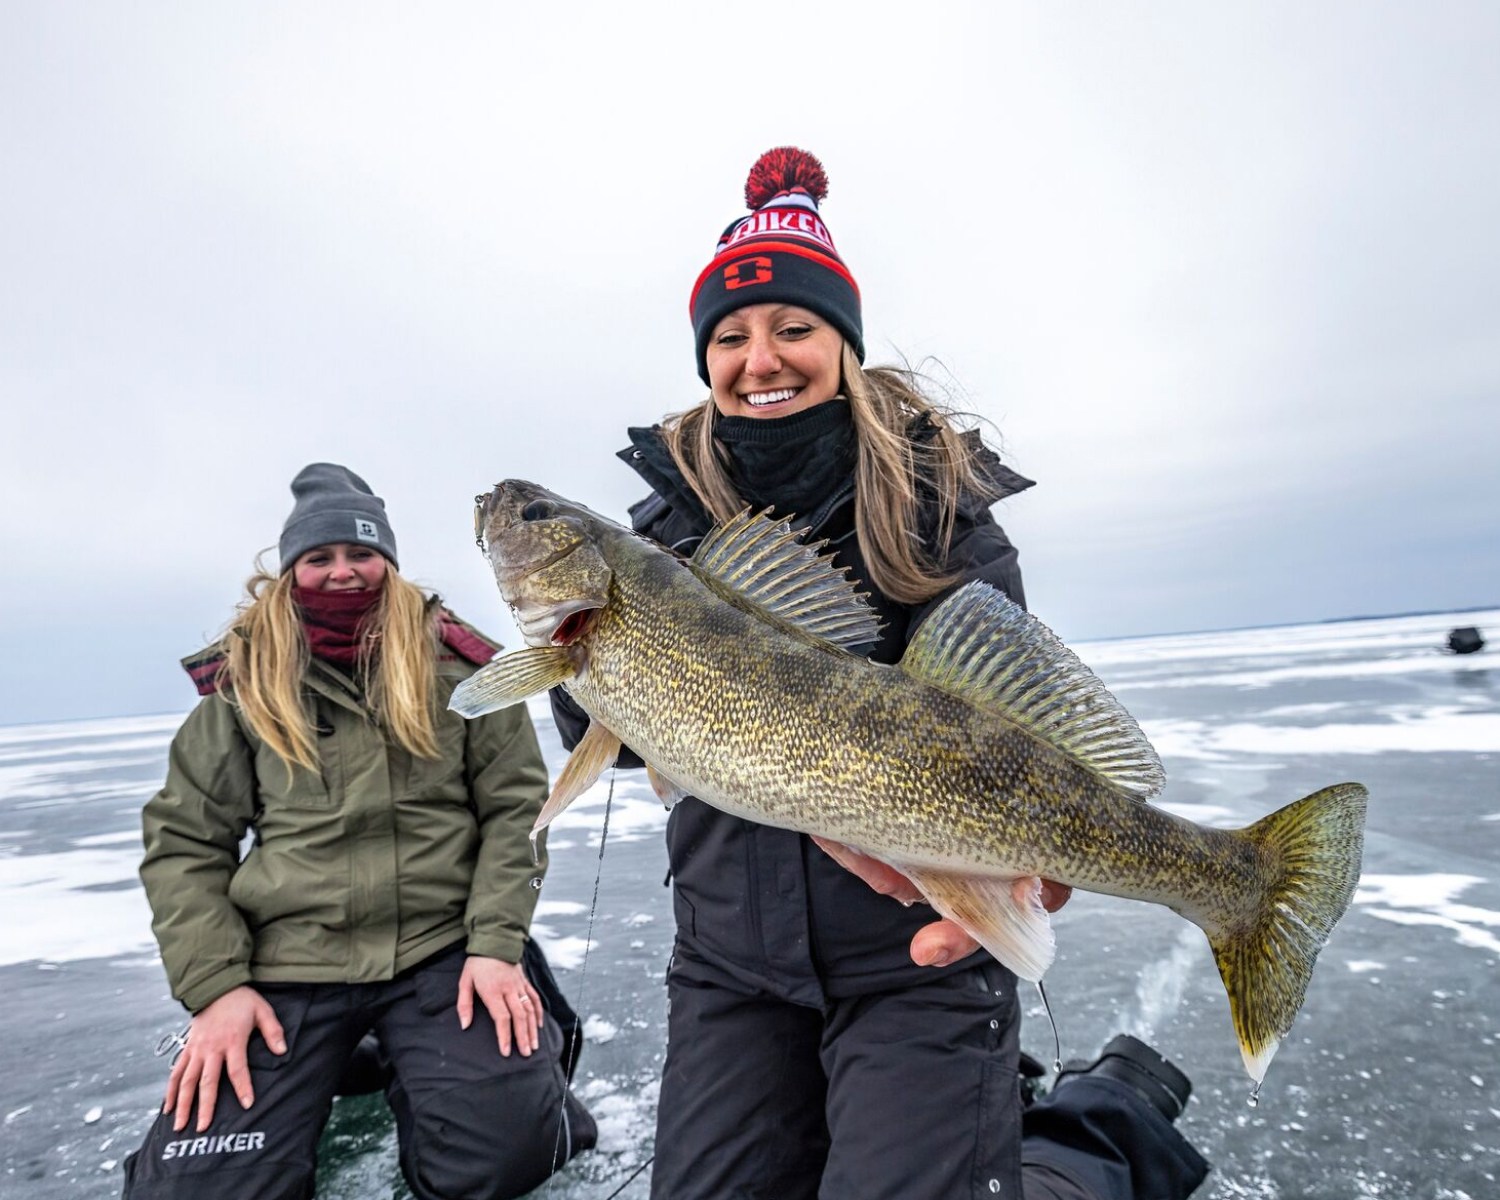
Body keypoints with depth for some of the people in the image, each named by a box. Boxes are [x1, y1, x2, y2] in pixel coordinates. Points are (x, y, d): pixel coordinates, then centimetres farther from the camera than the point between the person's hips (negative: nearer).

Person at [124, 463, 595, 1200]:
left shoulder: (455, 665, 1)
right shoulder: (243, 683, 4)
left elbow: (514, 809, 0)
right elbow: (183, 842, 5)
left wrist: (496, 943, -10)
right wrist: (214, 985, -6)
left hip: (445, 949, -1)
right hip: (287, 964, 2)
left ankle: (418, 1071, 15)